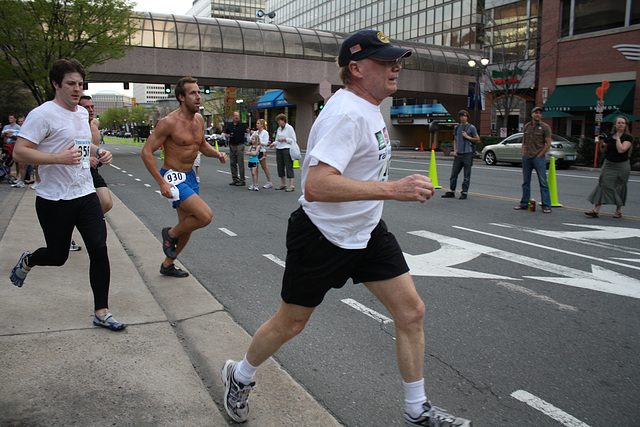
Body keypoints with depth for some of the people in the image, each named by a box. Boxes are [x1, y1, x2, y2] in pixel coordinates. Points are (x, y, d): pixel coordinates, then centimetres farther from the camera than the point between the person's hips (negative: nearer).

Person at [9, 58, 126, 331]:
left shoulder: (83, 113, 13)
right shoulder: (42, 114, -12)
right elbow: (19, 152, -18)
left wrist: (98, 152, 8)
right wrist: (58, 158, -30)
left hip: (85, 194, 6)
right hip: (54, 200, -6)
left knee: (99, 249, -5)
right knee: (58, 256, 8)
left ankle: (101, 312, 4)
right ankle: (27, 261, 45)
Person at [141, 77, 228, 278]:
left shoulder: (199, 119, 4)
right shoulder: (169, 122, -18)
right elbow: (146, 152, -16)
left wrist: (217, 153, -1)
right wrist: (161, 183, -22)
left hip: (190, 175, 8)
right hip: (173, 176, -8)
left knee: (187, 226, 14)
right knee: (205, 216, -20)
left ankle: (167, 265, 33)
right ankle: (170, 234, 7)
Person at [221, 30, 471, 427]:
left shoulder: (368, 107, 8)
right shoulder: (346, 114, -24)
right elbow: (316, 186, -38)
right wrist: (393, 189, -40)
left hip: (367, 231, 9)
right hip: (322, 235, -8)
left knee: (412, 311, 3)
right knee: (290, 324, 8)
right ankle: (240, 377, 38)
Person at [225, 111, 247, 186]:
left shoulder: (243, 125, -1)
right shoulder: (229, 125, 11)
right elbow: (225, 134, 21)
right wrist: (227, 135, -2)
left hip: (240, 146, -5)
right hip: (232, 146, 5)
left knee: (240, 163, -6)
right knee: (232, 163, 8)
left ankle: (242, 180, -2)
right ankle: (235, 179, 17)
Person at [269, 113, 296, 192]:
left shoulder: (289, 128, -5)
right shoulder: (279, 128, 15)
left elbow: (293, 140, -7)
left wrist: (284, 139, -15)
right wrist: (274, 143, 3)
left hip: (287, 149, -7)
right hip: (279, 149, 7)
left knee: (289, 167, -8)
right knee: (280, 167, 8)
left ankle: (291, 185, -8)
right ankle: (283, 184, 18)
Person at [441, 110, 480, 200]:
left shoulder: (471, 127, 0)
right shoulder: (457, 128, 15)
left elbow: (477, 140, 3)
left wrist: (467, 137, -9)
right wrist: (455, 151, 9)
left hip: (468, 153, -5)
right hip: (458, 154, 5)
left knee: (467, 175, -1)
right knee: (454, 173, 5)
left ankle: (464, 192, 5)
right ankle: (452, 191, 14)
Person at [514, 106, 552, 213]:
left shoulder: (545, 127, -2)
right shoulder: (527, 126, 12)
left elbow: (548, 144, -5)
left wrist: (539, 156, -9)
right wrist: (523, 153, 7)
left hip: (538, 158, -5)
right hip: (526, 158, 5)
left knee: (543, 182, -5)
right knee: (526, 182, 10)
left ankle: (546, 206, -3)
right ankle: (524, 204, 19)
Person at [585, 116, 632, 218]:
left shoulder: (628, 138, -6)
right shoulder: (609, 137, 7)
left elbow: (621, 150, -21)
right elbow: (604, 151, 12)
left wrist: (618, 137, -14)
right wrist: (602, 143, -6)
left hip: (621, 166, -3)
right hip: (608, 164, 4)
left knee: (619, 188, 4)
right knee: (603, 185, -5)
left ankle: (618, 210, 19)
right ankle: (596, 210, -10)